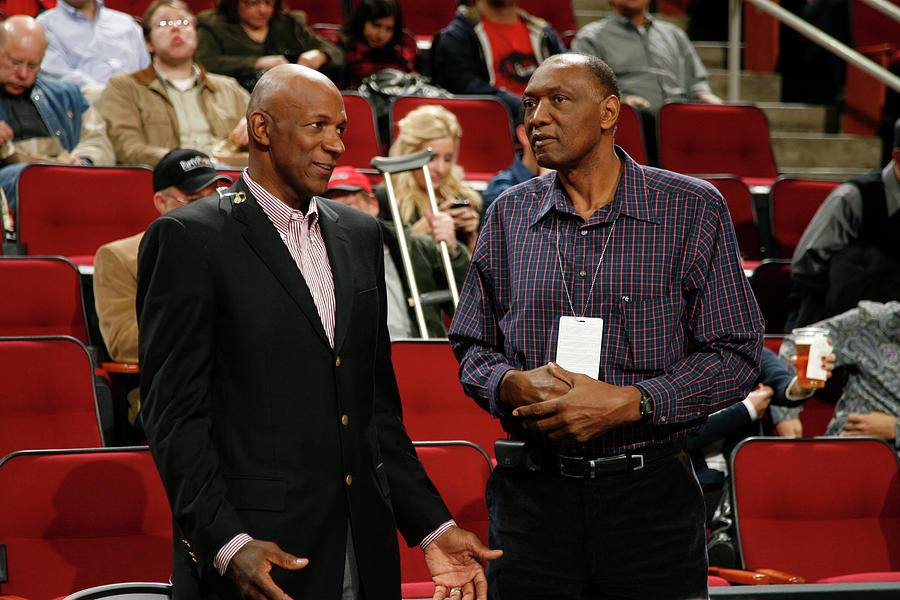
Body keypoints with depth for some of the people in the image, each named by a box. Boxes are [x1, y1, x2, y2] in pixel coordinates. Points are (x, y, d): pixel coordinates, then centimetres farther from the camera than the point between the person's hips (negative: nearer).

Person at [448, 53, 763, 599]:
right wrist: (514, 385, -8)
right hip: (532, 493, 2)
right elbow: (473, 346, 15)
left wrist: (628, 402, -15)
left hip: (650, 497, -2)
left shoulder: (694, 211, -1)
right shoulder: (509, 216, 9)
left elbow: (736, 354, -4)